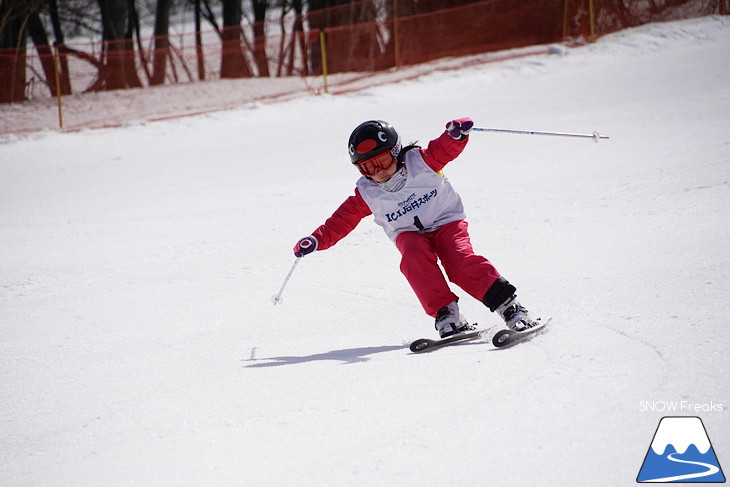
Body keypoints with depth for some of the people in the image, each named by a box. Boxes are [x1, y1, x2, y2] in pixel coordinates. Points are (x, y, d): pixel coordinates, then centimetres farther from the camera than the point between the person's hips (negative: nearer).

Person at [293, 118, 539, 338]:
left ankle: (508, 305, -28)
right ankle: (447, 315, -33)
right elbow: (342, 220, 0)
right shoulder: (366, 194, -4)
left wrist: (457, 132, -43)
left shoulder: (420, 161, -11)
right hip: (411, 234, 2)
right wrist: (317, 240, -13)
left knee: (461, 262, -29)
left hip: (447, 222, -2)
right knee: (415, 256, -33)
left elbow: (446, 148, -20)